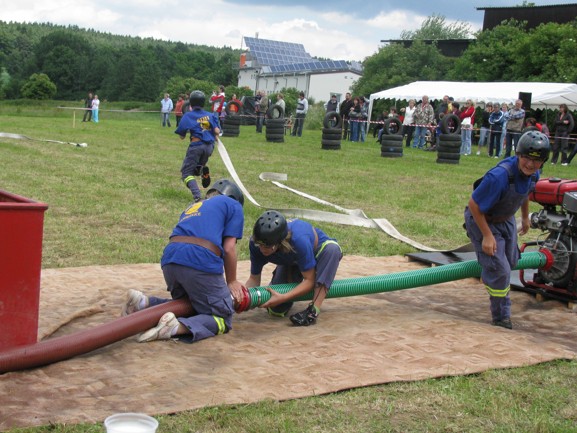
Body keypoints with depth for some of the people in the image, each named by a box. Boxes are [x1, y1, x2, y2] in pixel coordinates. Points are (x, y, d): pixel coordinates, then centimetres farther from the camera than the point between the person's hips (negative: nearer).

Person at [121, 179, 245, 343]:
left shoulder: (193, 206, 35)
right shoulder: (233, 205, 17)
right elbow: (229, 248, 7)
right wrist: (231, 281, 20)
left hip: (169, 259, 6)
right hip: (201, 262, -6)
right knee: (223, 318, 4)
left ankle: (145, 303, 3)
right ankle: (178, 327, -23)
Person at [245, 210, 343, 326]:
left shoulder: (299, 240, -44)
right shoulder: (256, 243, -31)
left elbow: (309, 280, -33)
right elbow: (254, 278, -20)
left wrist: (283, 298, -43)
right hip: (290, 261, 4)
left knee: (332, 248, -40)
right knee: (276, 310, -9)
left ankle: (313, 310, -37)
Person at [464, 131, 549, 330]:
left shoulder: (533, 174, -14)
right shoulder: (500, 176, -38)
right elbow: (474, 204, -30)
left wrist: (525, 217, 23)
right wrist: (487, 235, -27)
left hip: (506, 220, 8)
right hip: (482, 220, -8)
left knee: (510, 262, 25)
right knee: (499, 269, -10)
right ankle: (501, 318, 8)